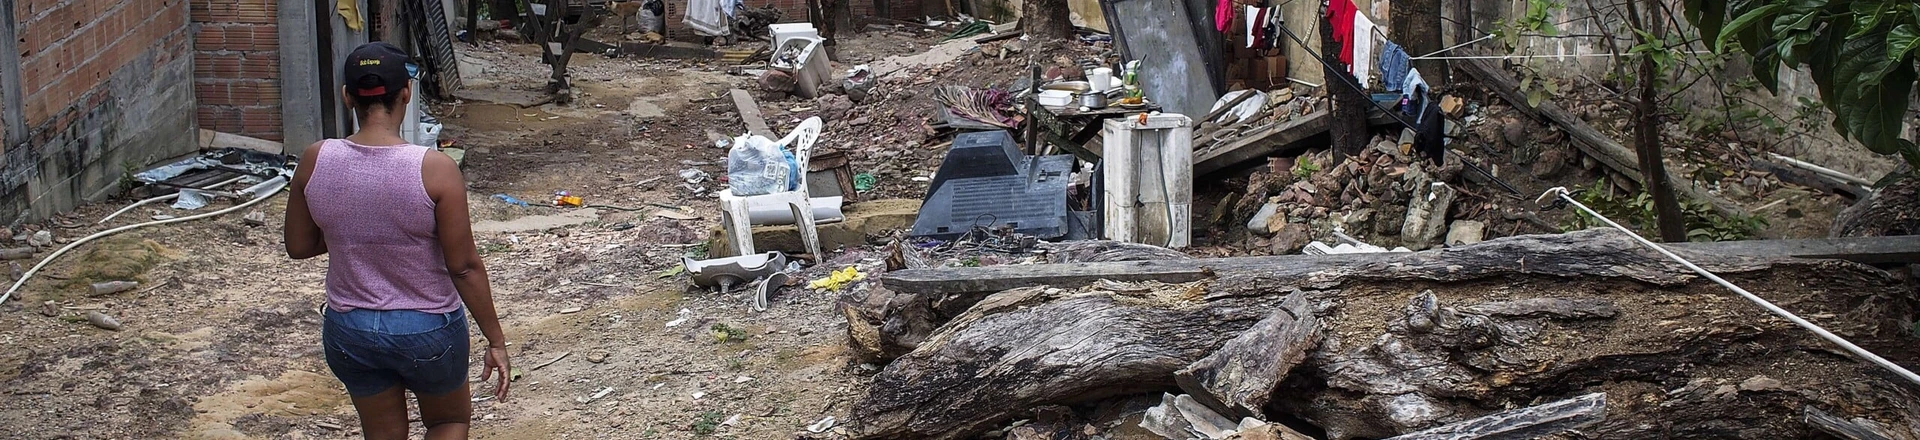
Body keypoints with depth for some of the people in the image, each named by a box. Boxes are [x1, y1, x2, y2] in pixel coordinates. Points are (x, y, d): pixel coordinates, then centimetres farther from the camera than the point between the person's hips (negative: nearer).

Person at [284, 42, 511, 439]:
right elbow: (464, 266, -15)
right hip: (427, 332, -3)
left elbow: (298, 246, 2)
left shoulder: (315, 162, -11)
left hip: (349, 332, 3)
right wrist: (495, 339, -5)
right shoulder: (435, 170, -21)